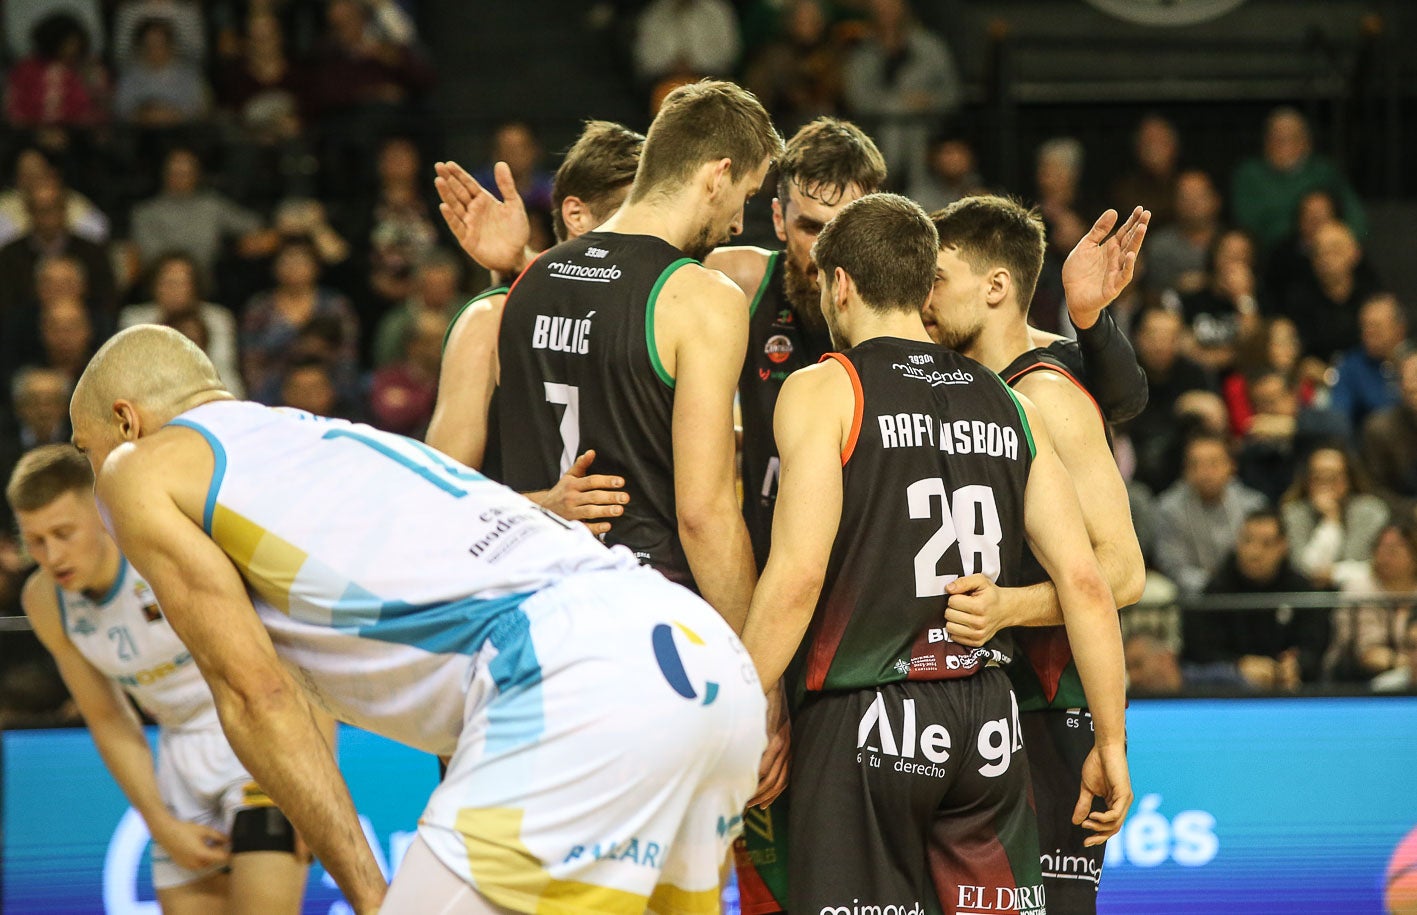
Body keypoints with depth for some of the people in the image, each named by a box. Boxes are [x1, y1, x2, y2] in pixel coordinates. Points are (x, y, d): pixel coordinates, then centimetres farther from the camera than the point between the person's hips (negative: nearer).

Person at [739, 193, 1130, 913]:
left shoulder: (824, 391, -3)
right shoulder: (1008, 405, 12)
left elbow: (797, 576, -13)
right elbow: (1085, 581, 6)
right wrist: (1111, 745, 10)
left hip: (866, 724, -5)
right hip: (987, 721, 5)